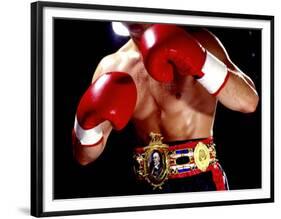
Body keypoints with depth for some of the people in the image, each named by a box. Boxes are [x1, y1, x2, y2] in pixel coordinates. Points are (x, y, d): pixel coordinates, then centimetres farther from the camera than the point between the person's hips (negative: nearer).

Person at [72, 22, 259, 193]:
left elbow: (248, 102, -18)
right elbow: (85, 156, 3)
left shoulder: (196, 42, -5)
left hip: (200, 181, -2)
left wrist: (201, 63, -30)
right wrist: (88, 122, -18)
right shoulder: (111, 67, 1)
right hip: (148, 186, 3)